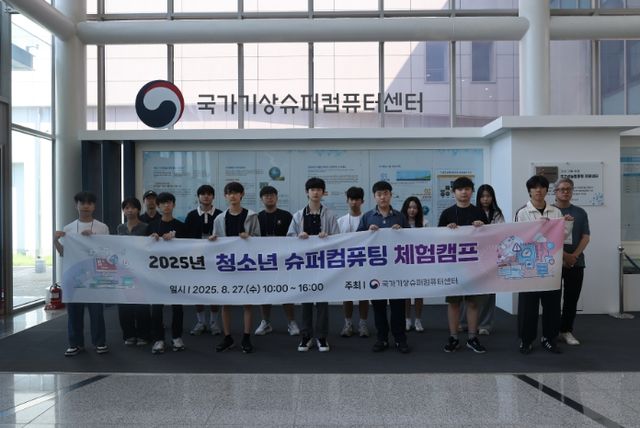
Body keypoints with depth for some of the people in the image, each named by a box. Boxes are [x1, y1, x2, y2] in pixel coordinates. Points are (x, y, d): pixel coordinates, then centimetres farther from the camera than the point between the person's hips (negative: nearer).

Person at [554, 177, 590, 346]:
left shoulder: (580, 213, 10)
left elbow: (586, 237, 4)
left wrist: (574, 256, -10)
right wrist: (564, 255, -14)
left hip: (576, 262, 3)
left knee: (572, 298, 5)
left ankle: (566, 331, 15)